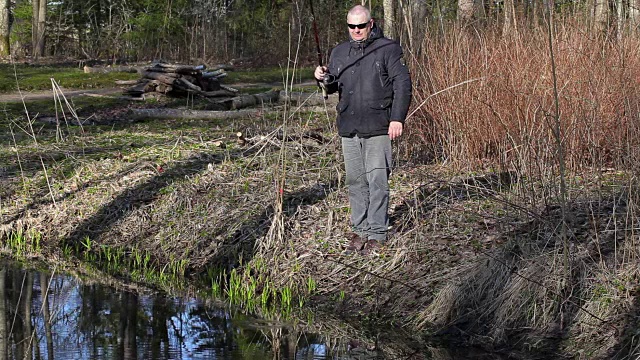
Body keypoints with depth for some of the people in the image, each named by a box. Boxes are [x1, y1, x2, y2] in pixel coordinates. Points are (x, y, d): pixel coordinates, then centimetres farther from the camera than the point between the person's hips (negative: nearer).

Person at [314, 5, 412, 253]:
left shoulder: (388, 49, -1)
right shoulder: (339, 52, 14)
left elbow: (402, 84, -4)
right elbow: (332, 87, 22)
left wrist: (397, 118, -12)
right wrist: (324, 79, -2)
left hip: (377, 129, -5)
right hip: (348, 128, 5)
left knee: (377, 180, -5)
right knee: (355, 181, 9)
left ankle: (377, 233, 0)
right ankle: (359, 230, 17)